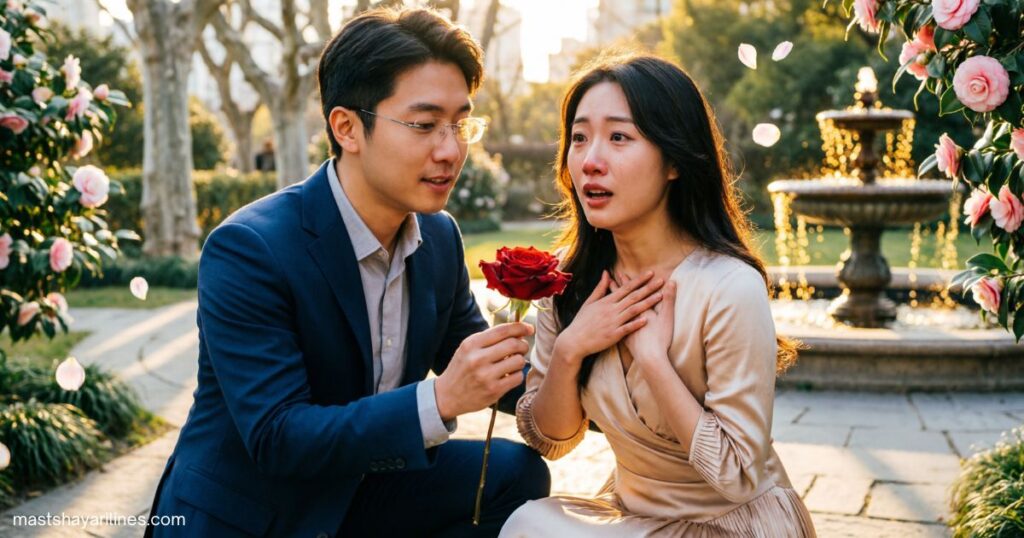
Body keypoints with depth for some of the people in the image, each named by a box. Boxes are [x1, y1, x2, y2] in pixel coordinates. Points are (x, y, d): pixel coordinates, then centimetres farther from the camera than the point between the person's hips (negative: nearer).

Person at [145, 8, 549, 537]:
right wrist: (438, 400, -35)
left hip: (362, 491, 6)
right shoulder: (247, 250, -22)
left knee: (516, 472, -11)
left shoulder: (440, 236, -2)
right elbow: (275, 438, -25)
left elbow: (468, 364, 8)